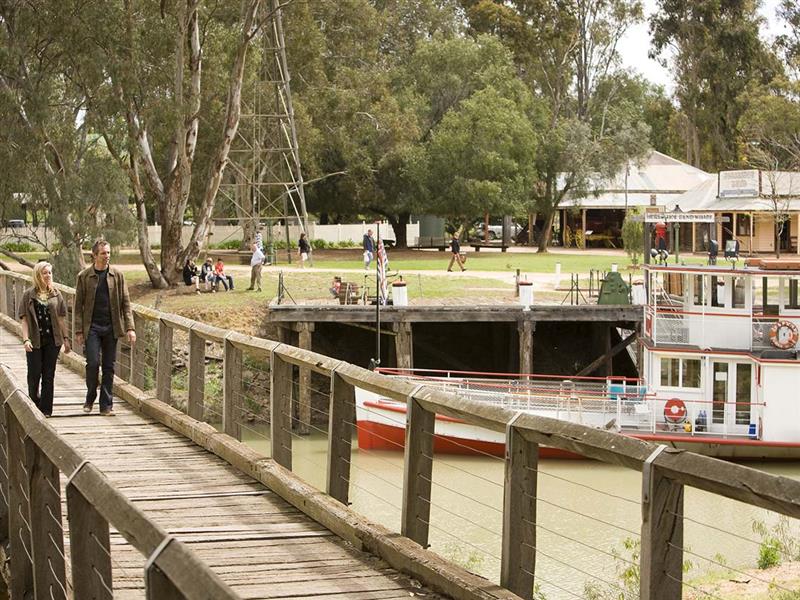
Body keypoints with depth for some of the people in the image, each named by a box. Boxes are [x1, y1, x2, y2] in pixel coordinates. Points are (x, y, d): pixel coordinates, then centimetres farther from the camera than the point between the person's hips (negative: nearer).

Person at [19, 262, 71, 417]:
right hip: (35, 340, -2)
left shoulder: (56, 294, 6)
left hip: (52, 340, 2)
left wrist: (65, 338, 7)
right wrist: (25, 339, -14)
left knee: (49, 375, 3)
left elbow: (60, 318, 10)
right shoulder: (29, 295, -1)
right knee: (34, 374, 3)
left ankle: (45, 408, 9)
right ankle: (33, 406, 20)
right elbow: (24, 319, -3)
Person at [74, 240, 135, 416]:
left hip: (111, 327, 2)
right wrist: (79, 330, -4)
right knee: (92, 363, -9)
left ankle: (106, 405, 11)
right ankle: (90, 399, 13)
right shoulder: (84, 276, 0)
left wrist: (130, 328, -3)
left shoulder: (117, 275, 5)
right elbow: (79, 305, 2)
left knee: (109, 367, 4)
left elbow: (126, 303, 5)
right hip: (92, 327, -2)